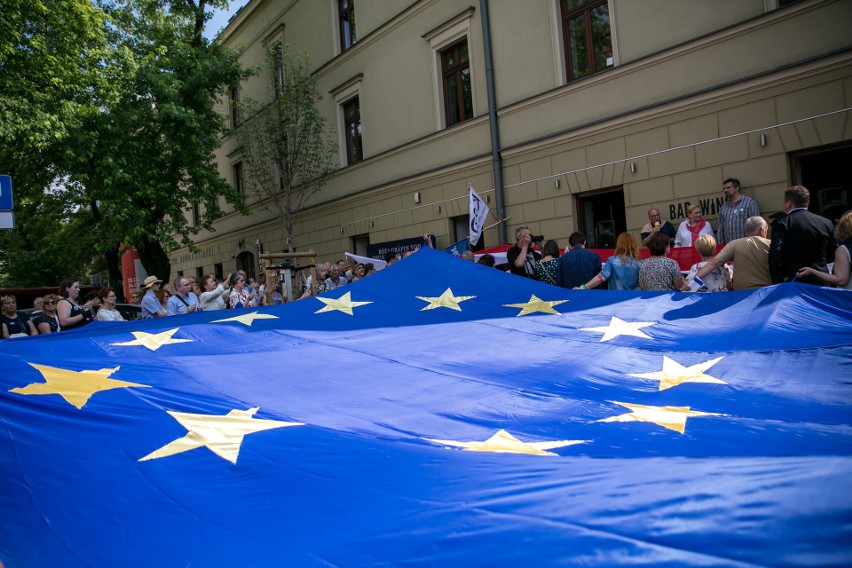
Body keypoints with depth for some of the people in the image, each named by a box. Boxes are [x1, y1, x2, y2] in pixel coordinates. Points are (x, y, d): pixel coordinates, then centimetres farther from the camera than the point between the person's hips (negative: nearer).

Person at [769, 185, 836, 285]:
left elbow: (775, 255, -17)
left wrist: (778, 282, -11)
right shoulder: (826, 223, 5)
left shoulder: (781, 223, -8)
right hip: (821, 284, 4)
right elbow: (832, 254, 13)